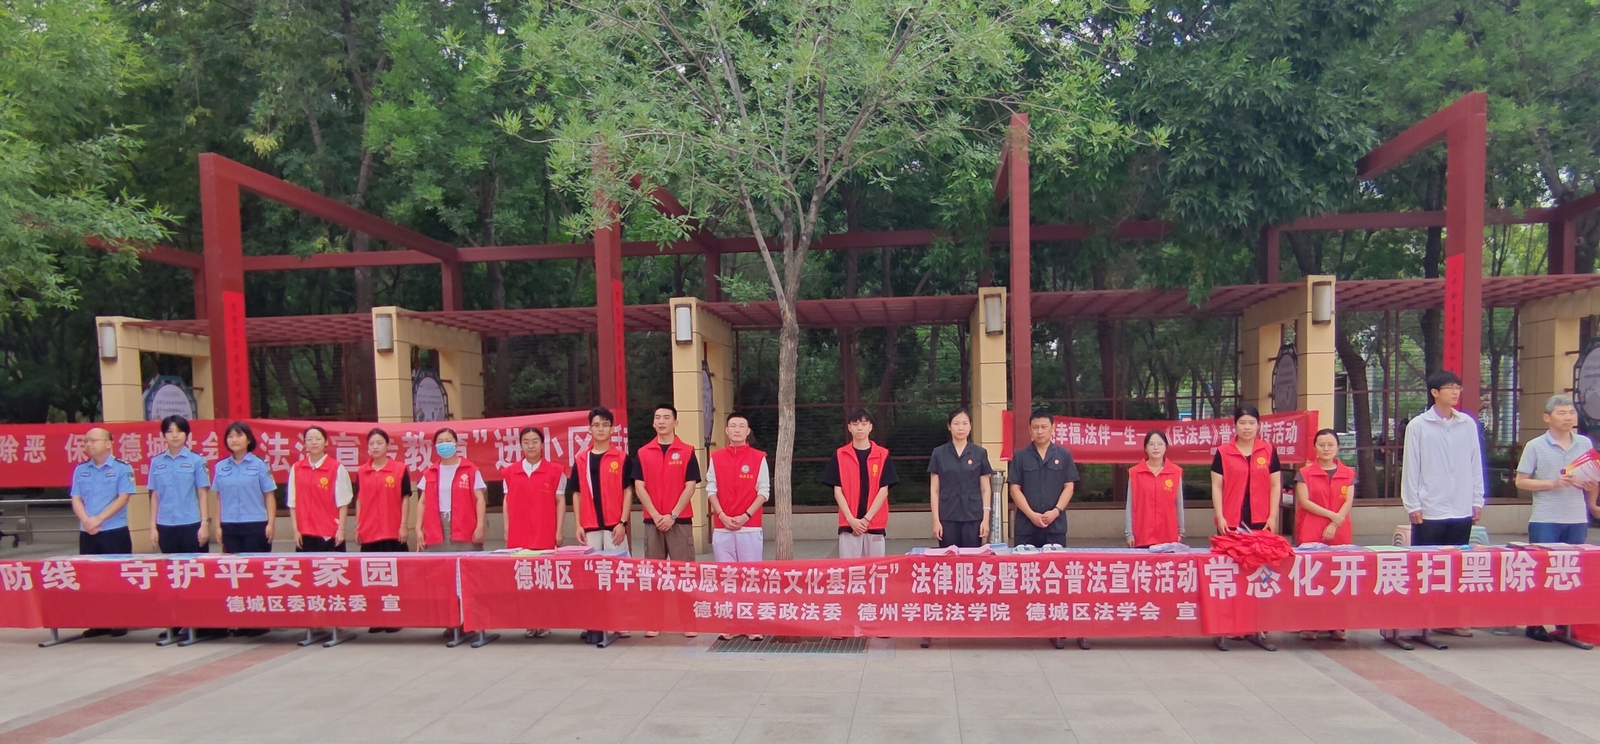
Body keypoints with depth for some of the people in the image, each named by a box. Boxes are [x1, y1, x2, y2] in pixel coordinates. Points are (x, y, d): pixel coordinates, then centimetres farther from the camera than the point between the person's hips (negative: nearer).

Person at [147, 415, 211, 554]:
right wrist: (153, 526, 6)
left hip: (192, 524, -3)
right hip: (165, 526, 3)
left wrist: (205, 524, -6)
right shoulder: (156, 462, 6)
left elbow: (202, 495, -1)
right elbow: (154, 496, 9)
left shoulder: (197, 460, -2)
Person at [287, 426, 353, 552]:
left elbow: (343, 502, -3)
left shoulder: (337, 468, -3)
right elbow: (293, 503, 8)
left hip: (331, 534, -3)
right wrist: (295, 530, 3)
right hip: (305, 534, 3)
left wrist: (341, 530, -7)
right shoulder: (296, 469, 6)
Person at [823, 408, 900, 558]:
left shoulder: (882, 455, 2)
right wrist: (851, 519, -10)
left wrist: (867, 518, -10)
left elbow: (883, 490, -1)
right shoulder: (840, 455, 4)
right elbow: (837, 491, 1)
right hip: (848, 524, 0)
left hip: (875, 524, 0)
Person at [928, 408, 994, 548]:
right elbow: (934, 490, 3)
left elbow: (985, 489, 6)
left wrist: (986, 518, -2)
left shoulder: (980, 453, 4)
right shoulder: (939, 453, 3)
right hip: (947, 517, 0)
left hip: (973, 517, 0)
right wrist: (936, 520, -3)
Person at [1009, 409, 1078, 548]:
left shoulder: (1064, 455, 6)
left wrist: (1056, 511, -10)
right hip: (1025, 525, 0)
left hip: (1056, 524, 0)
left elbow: (1069, 487, 4)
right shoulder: (1020, 456, 5)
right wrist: (1031, 514, -10)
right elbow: (1015, 489, 2)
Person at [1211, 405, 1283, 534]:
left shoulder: (1269, 451, 5)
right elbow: (1217, 487, 1)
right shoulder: (1223, 452, 0)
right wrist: (1219, 517, -7)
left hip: (1261, 521, 1)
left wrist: (1273, 516, 0)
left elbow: (1275, 486, 7)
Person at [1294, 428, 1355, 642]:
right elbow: (1304, 501, -4)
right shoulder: (1304, 473, 6)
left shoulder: (1348, 474, 12)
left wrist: (1334, 525, -11)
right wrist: (1331, 515, -12)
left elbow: (1348, 503, 2)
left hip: (1339, 534, 2)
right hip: (1310, 534, -2)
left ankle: (1336, 625, 4)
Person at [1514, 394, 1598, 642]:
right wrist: (1552, 483, -14)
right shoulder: (1535, 446, -3)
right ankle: (1535, 624, 5)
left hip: (1577, 520, 4)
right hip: (1545, 521, -4)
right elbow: (1521, 482, -3)